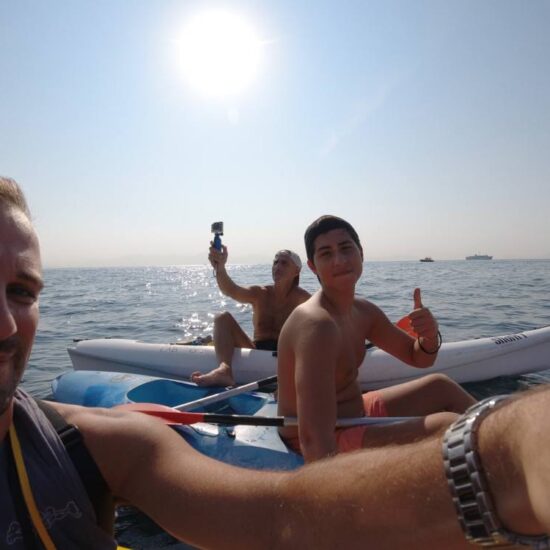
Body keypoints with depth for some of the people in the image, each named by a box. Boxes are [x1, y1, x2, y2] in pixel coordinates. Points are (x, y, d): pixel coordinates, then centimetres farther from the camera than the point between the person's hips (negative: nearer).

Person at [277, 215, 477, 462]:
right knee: (450, 427, -19)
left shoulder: (364, 312, -1)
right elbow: (314, 440, -38)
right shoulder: (317, 325, -30)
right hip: (329, 447, -9)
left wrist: (429, 336, -13)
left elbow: (417, 357, 11)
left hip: (356, 413, 10)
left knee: (441, 386, 18)